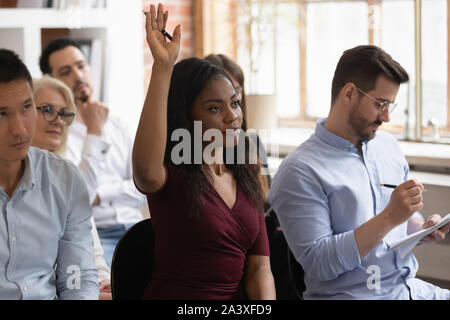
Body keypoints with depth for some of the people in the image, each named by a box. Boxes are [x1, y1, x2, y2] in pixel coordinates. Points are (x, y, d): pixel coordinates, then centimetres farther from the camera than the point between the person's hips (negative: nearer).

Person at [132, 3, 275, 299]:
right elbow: (146, 172, -31)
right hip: (175, 295, -5)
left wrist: (266, 300, -14)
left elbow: (259, 267, 7)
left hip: (238, 297, 5)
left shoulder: (247, 179, 10)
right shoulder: (172, 175, -7)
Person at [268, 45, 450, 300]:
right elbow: (318, 263, -17)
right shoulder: (300, 171, -11)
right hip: (351, 294, -7)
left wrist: (423, 228, 2)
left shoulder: (388, 145, 13)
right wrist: (389, 218, -22)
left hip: (412, 288, 7)